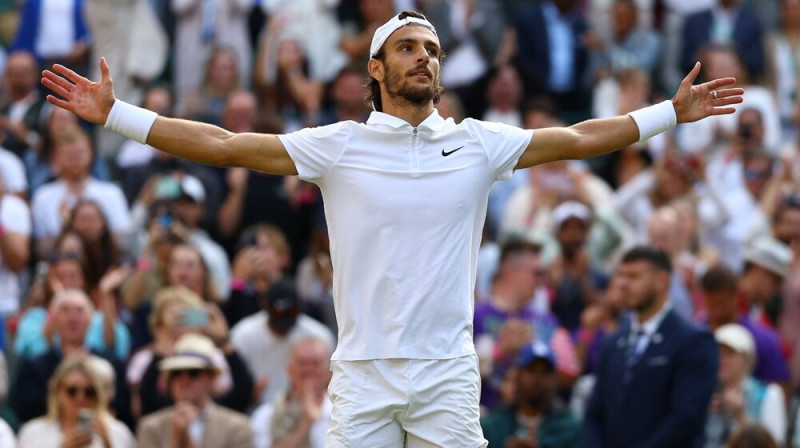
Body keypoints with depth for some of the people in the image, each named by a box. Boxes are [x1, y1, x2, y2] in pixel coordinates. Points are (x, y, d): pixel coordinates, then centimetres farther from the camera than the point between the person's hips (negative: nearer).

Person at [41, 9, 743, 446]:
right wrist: (116, 115, -5)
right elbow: (224, 146, 0)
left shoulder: (477, 143, 6)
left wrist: (673, 112, 5)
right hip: (363, 374, -1)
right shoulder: (339, 146, 2)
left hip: (448, 377, 1)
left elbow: (579, 139, 9)